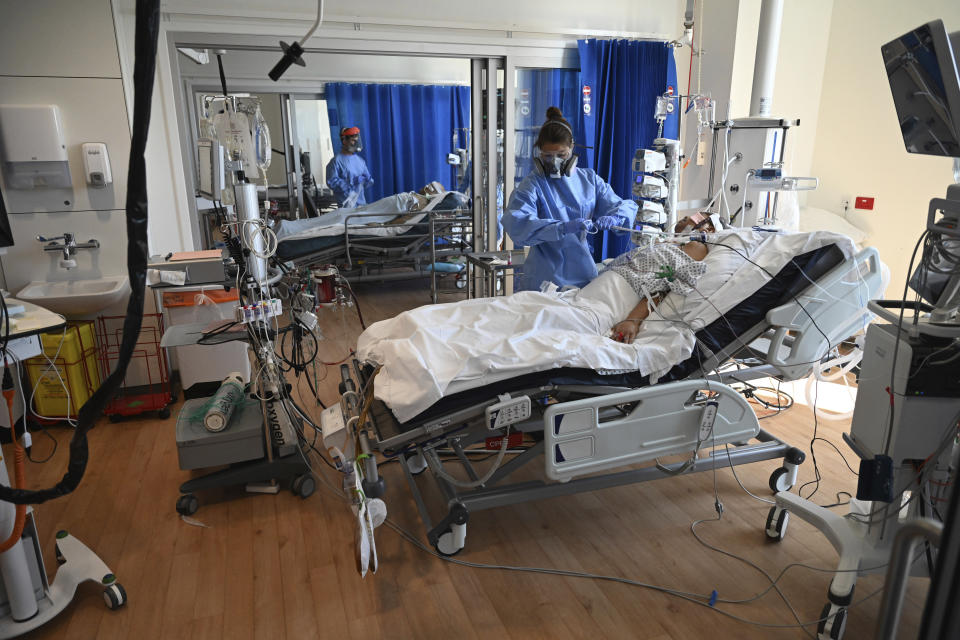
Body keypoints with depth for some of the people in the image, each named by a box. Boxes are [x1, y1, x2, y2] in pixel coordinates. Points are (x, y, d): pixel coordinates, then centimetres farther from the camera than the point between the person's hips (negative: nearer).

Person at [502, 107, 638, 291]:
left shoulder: (589, 179, 9)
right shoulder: (533, 185, -6)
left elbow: (627, 205, 9)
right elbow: (515, 223, -23)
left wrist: (613, 218, -16)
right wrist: (562, 227, -34)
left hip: (584, 276, 4)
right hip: (544, 279, -4)